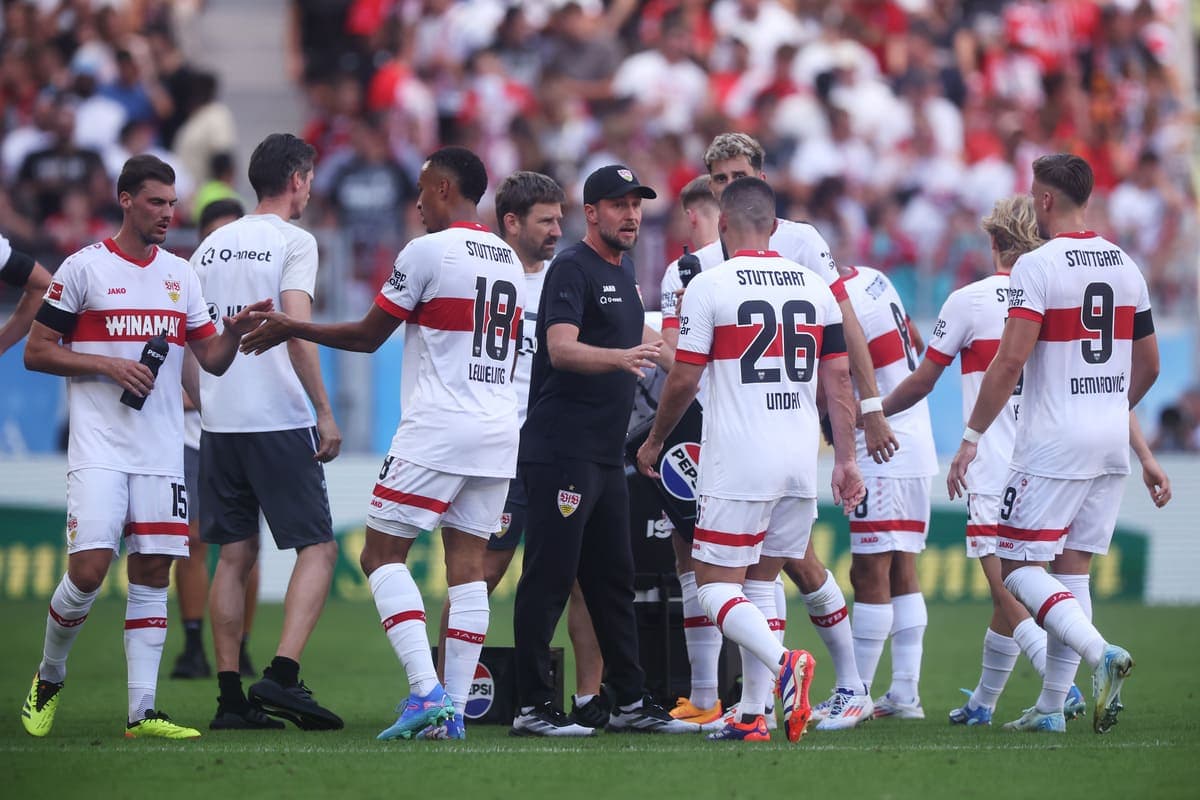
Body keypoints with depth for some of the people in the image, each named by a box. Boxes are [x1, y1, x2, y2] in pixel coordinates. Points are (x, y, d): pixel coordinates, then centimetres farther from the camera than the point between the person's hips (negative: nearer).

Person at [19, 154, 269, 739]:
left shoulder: (180, 275, 13)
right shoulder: (85, 268, -1)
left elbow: (212, 360, 14)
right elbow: (36, 352, 0)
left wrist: (234, 331, -7)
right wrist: (108, 366, -12)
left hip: (162, 450, 5)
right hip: (99, 447, -5)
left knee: (152, 574, 0)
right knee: (88, 571, -13)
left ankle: (142, 711, 0)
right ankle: (49, 678, 12)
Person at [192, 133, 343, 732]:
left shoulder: (211, 246, 14)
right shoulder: (293, 241, -6)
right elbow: (296, 332, -16)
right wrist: (324, 411, -13)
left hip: (218, 420, 6)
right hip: (277, 420, -6)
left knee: (235, 556, 10)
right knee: (317, 549, -1)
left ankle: (230, 695, 6)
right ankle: (281, 676, -16)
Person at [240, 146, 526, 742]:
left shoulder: (427, 252, -8)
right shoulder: (510, 262, 14)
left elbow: (367, 336, -1)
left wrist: (291, 329, 12)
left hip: (440, 426, -7)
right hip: (501, 426, 7)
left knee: (383, 553, 0)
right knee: (468, 564, 7)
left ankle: (426, 690, -14)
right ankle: (453, 711, 2)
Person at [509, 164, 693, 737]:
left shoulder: (623, 271, 19)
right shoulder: (572, 269, -10)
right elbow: (562, 348, -24)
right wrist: (622, 356, -39)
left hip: (606, 453, 9)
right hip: (560, 449, -9)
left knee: (614, 581, 13)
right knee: (550, 577, -9)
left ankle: (630, 701, 19)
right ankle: (531, 706, -8)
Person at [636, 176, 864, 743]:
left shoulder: (710, 286, -6)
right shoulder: (815, 287, 9)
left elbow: (683, 381, -3)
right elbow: (839, 381, 8)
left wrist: (653, 442, 12)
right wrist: (846, 460, 12)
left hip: (737, 463, -5)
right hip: (801, 462, 5)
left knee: (717, 587, 0)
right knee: (760, 583, 15)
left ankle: (782, 663, -25)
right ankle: (752, 714, 10)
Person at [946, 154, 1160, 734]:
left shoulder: (1037, 267, -12)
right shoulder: (1125, 266, 10)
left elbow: (1010, 362, -17)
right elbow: (1148, 366, 16)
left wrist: (972, 437, -11)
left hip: (1054, 442, -7)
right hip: (1111, 443, 7)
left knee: (1019, 567, -1)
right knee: (1072, 570, 11)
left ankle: (1101, 653, -22)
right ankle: (1051, 707, 10)